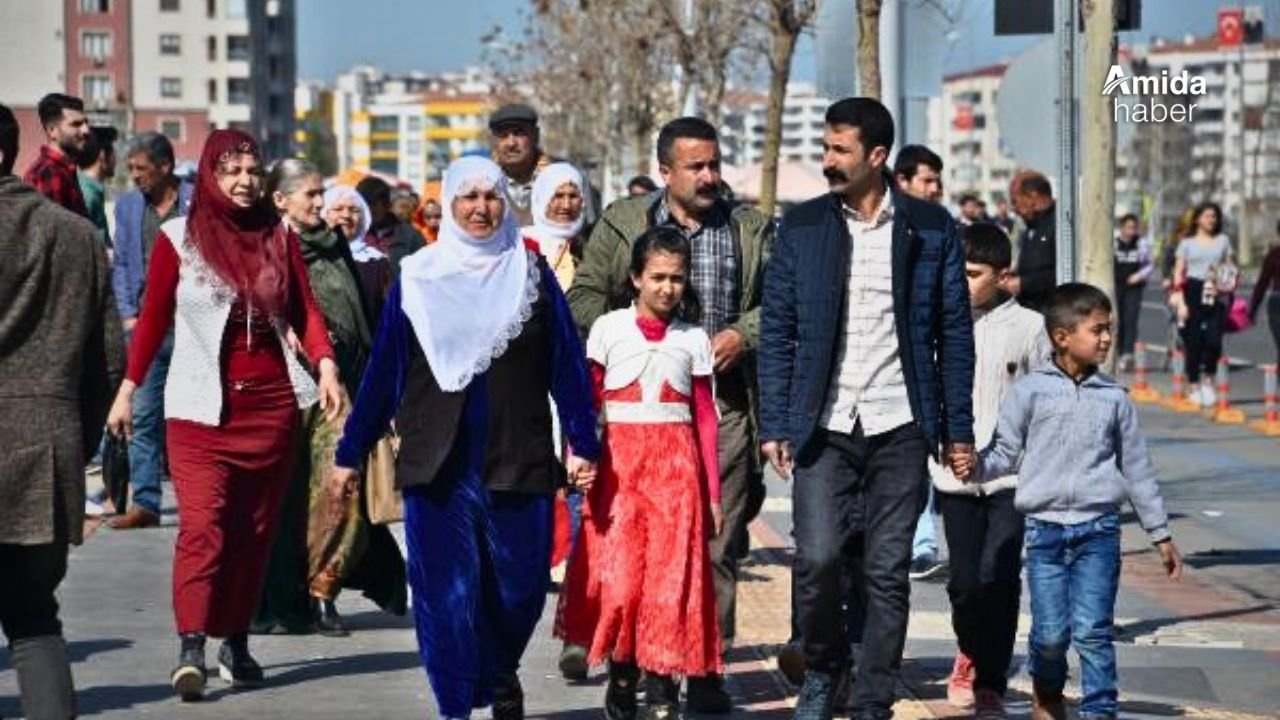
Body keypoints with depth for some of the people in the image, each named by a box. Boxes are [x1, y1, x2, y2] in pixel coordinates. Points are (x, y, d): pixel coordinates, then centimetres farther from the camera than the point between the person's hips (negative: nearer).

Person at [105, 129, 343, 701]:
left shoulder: (278, 236, 8)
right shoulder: (179, 238, 0)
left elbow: (305, 310, 6)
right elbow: (152, 320, 4)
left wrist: (325, 365, -10)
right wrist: (128, 390, 2)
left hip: (271, 405, 3)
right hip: (200, 409, -3)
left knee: (255, 530, 7)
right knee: (202, 525, -15)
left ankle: (235, 643, 16)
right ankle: (190, 648, -22)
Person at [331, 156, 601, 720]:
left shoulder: (532, 275, 5)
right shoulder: (416, 280, 5)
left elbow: (568, 363, 4)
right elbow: (382, 371, 7)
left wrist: (583, 443, -2)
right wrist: (350, 453, 8)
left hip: (518, 461, 0)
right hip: (437, 464, 0)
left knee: (519, 588, 5)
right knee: (446, 591, -3)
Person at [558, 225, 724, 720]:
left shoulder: (693, 340, 8)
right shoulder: (609, 330, 4)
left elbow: (705, 418, 8)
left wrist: (713, 493, 5)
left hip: (676, 466, 1)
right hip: (619, 462, -1)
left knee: (671, 578, -3)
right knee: (617, 579, -7)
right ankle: (621, 677, 10)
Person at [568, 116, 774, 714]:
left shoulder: (750, 229, 12)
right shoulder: (622, 224, 8)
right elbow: (584, 295, 4)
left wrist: (741, 333, -6)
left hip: (724, 402, 1)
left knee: (718, 544, 0)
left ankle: (707, 669, 6)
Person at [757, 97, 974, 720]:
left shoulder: (930, 228, 4)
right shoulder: (801, 226, 5)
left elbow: (954, 332, 7)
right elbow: (777, 331, 6)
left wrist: (958, 429, 4)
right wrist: (774, 425, -1)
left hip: (900, 427, 0)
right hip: (825, 427, 0)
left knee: (887, 572, 2)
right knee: (818, 557, -12)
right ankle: (822, 669, 15)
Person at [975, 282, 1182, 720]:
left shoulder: (1114, 399, 8)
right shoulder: (1031, 391, 2)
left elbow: (1137, 468, 14)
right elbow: (1007, 451, 3)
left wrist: (1160, 533, 16)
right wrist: (975, 465, -19)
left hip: (1098, 528, 1)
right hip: (1045, 525, -1)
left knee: (1093, 630, -7)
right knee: (1051, 630, 0)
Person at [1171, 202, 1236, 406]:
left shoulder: (1223, 240, 13)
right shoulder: (1187, 243, 8)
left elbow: (1232, 269, 17)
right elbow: (1178, 274, 4)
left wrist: (1229, 281, -4)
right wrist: (1180, 303, -5)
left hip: (1216, 296, 1)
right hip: (1193, 293, -1)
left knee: (1214, 340, -14)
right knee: (1193, 342, -1)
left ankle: (1208, 381, 7)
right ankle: (1194, 388, 12)